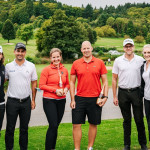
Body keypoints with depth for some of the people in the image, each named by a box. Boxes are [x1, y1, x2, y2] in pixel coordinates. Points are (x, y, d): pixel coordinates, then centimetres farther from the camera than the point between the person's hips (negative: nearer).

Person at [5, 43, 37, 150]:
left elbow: (34, 83, 6)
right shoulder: (8, 66, 2)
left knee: (24, 129, 11)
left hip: (26, 102, 1)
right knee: (10, 128, 5)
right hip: (12, 101, -1)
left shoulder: (31, 66, 2)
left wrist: (33, 100, 4)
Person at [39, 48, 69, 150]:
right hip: (49, 100, -4)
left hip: (61, 100, 4)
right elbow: (41, 86, -8)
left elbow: (67, 84, 19)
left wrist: (66, 89, -3)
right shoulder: (46, 70, -5)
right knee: (53, 125, -10)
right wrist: (55, 90, -15)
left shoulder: (64, 70, 8)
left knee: (56, 126, 10)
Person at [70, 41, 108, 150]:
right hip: (79, 99, 1)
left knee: (93, 124, 9)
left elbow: (105, 81, 4)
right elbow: (72, 82, 6)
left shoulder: (99, 62, 2)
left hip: (95, 99, 0)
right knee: (76, 125, 1)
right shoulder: (76, 63, 4)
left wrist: (105, 96, -5)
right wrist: (72, 99, 0)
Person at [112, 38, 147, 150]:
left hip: (136, 92, -1)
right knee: (126, 120, 10)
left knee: (139, 119, 3)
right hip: (123, 93, 1)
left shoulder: (141, 60, 3)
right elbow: (114, 79, 6)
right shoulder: (118, 61, 4)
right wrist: (114, 96, 2)